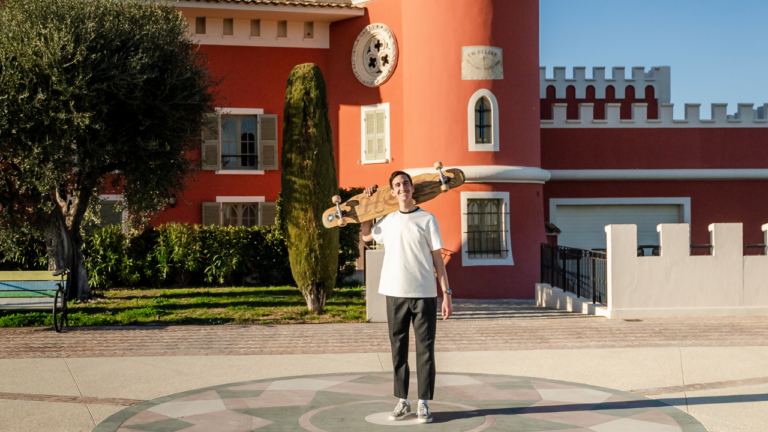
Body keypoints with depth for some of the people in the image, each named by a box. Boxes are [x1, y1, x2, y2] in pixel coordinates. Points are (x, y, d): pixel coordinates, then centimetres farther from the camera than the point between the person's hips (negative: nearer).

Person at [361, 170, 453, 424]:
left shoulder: (427, 220, 1)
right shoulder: (387, 221, 11)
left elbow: (437, 259, 1)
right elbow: (366, 235, 31)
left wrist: (446, 294, -5)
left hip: (424, 294, -3)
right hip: (396, 294, 3)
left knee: (425, 350, 0)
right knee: (398, 350, 8)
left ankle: (424, 403, 8)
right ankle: (402, 401, 18)